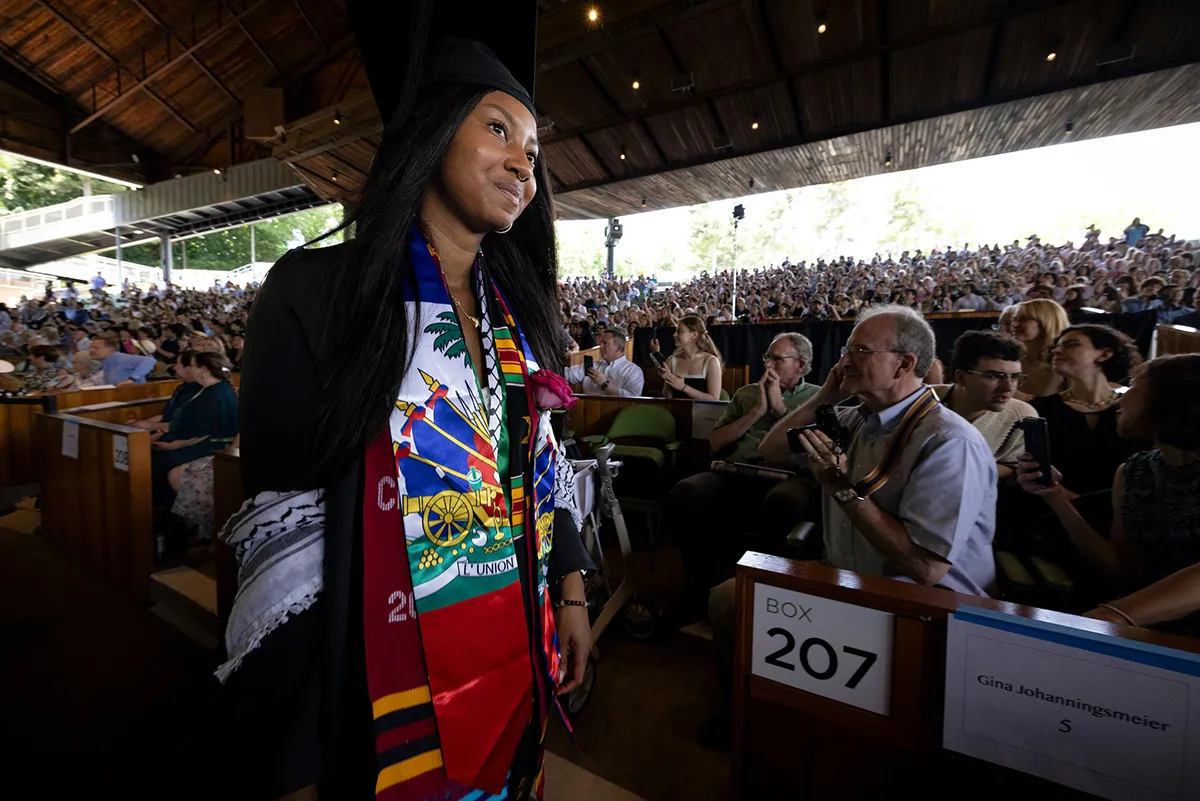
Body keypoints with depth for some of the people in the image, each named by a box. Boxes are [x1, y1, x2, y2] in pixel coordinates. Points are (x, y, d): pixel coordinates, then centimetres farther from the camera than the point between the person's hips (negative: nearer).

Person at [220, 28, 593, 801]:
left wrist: (571, 592, 7)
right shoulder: (318, 289, -13)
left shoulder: (516, 310, 3)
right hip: (377, 668, -5)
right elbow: (278, 507, -14)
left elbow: (542, 461, 7)